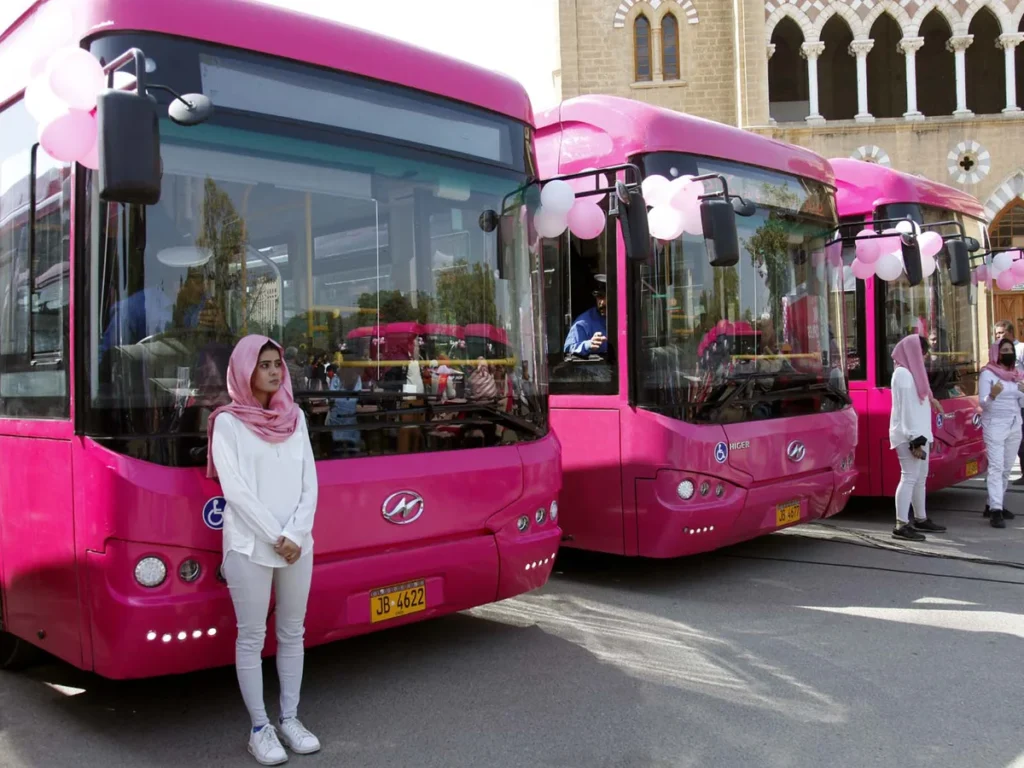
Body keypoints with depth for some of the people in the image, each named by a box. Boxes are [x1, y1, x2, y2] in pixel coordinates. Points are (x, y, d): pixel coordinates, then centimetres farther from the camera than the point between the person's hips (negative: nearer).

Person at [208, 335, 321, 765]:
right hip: (249, 546, -4)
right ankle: (259, 728, 13)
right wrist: (275, 538, -13)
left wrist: (295, 534, -8)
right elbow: (235, 490, -11)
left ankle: (290, 718, 22)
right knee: (252, 637, 2)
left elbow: (309, 484, 5)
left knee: (292, 633, 11)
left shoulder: (295, 418, 9)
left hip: (298, 544, 4)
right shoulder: (228, 423, -4)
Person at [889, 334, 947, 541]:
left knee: (920, 478, 16)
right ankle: (901, 526, -11)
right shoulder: (903, 374, -14)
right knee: (909, 477, -11)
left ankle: (920, 520, 26)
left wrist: (924, 437, 17)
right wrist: (915, 440, -23)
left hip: (919, 433, 10)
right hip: (909, 436, -10)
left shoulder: (911, 372, 17)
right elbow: (907, 408, -20)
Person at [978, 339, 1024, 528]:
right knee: (996, 467, -13)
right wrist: (992, 394, -32)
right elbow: (982, 403, -11)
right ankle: (995, 510, -18)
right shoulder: (987, 374, -5)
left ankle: (995, 505, 17)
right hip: (995, 426, -6)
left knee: (1006, 469, 8)